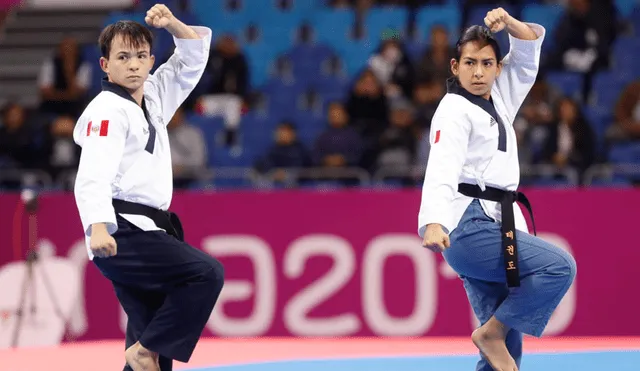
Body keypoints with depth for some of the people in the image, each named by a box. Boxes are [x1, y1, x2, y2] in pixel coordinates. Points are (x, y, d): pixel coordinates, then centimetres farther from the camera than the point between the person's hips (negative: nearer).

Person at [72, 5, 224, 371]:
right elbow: (93, 175, -22)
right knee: (207, 274, -21)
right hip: (120, 235, -9)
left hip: (143, 233, 9)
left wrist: (172, 24, 2)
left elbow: (194, 56, 22)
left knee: (152, 332, 6)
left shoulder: (153, 97, 15)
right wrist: (98, 227, -37)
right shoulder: (107, 111, -11)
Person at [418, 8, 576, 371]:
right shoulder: (454, 110, -8)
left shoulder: (498, 99, 16)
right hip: (468, 227, -8)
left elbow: (530, 47, 23)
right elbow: (442, 169, -23)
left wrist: (508, 23, 1)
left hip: (495, 226, 8)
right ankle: (492, 332, -9)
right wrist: (433, 223, -38)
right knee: (560, 267, -20)